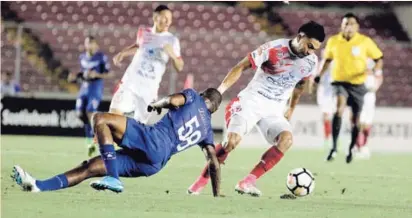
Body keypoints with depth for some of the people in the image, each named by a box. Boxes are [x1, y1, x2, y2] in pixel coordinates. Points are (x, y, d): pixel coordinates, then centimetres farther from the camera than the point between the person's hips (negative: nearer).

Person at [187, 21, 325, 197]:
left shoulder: (311, 61, 1)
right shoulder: (273, 49, -14)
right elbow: (241, 67, -10)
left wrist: (291, 108, 28)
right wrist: (219, 91, -17)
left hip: (275, 110, 4)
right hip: (252, 101, -4)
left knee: (286, 139, -24)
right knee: (233, 139, -23)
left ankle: (247, 183, -23)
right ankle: (201, 182, -6)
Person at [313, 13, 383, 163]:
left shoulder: (365, 42, -6)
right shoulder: (333, 41, 0)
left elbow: (379, 58, 1)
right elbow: (328, 59, 17)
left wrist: (377, 70, -18)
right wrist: (320, 75, 8)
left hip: (357, 84, 0)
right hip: (339, 82, 0)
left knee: (355, 120, 6)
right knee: (339, 108, -29)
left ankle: (351, 150, 32)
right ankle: (334, 147, -28)